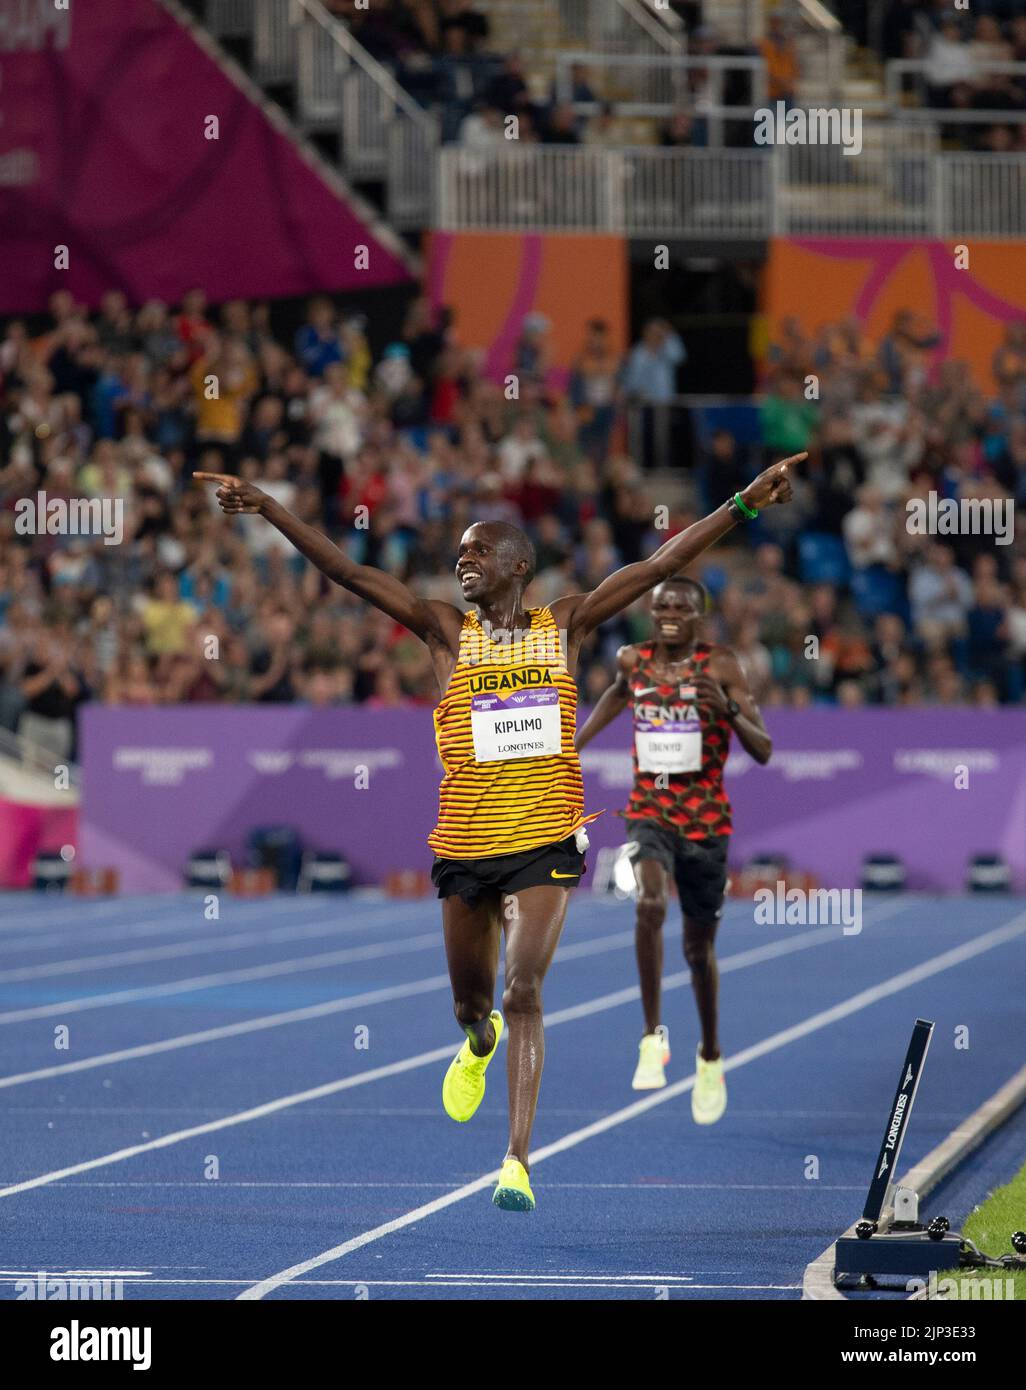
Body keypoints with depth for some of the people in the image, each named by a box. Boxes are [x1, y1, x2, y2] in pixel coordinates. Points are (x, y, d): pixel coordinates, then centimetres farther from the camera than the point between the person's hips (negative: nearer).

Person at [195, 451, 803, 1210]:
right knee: (471, 1000, 15)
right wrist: (270, 508, -11)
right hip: (465, 844, 2)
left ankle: (518, 1158, -15)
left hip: (547, 842, -2)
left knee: (523, 992, -14)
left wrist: (744, 503, -1)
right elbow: (347, 572, -4)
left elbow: (662, 563, 3)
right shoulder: (447, 631, 3)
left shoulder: (565, 625, 4)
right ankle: (480, 1043, 54)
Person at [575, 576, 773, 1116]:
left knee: (699, 946, 12)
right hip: (648, 811, 1)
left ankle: (710, 1057, 36)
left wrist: (728, 710, -28)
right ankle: (653, 1035, -23)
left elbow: (763, 751, -11)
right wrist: (576, 743, 27)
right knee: (649, 904, -31)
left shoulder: (721, 667, -9)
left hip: (706, 819, -1)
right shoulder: (632, 661, 0)